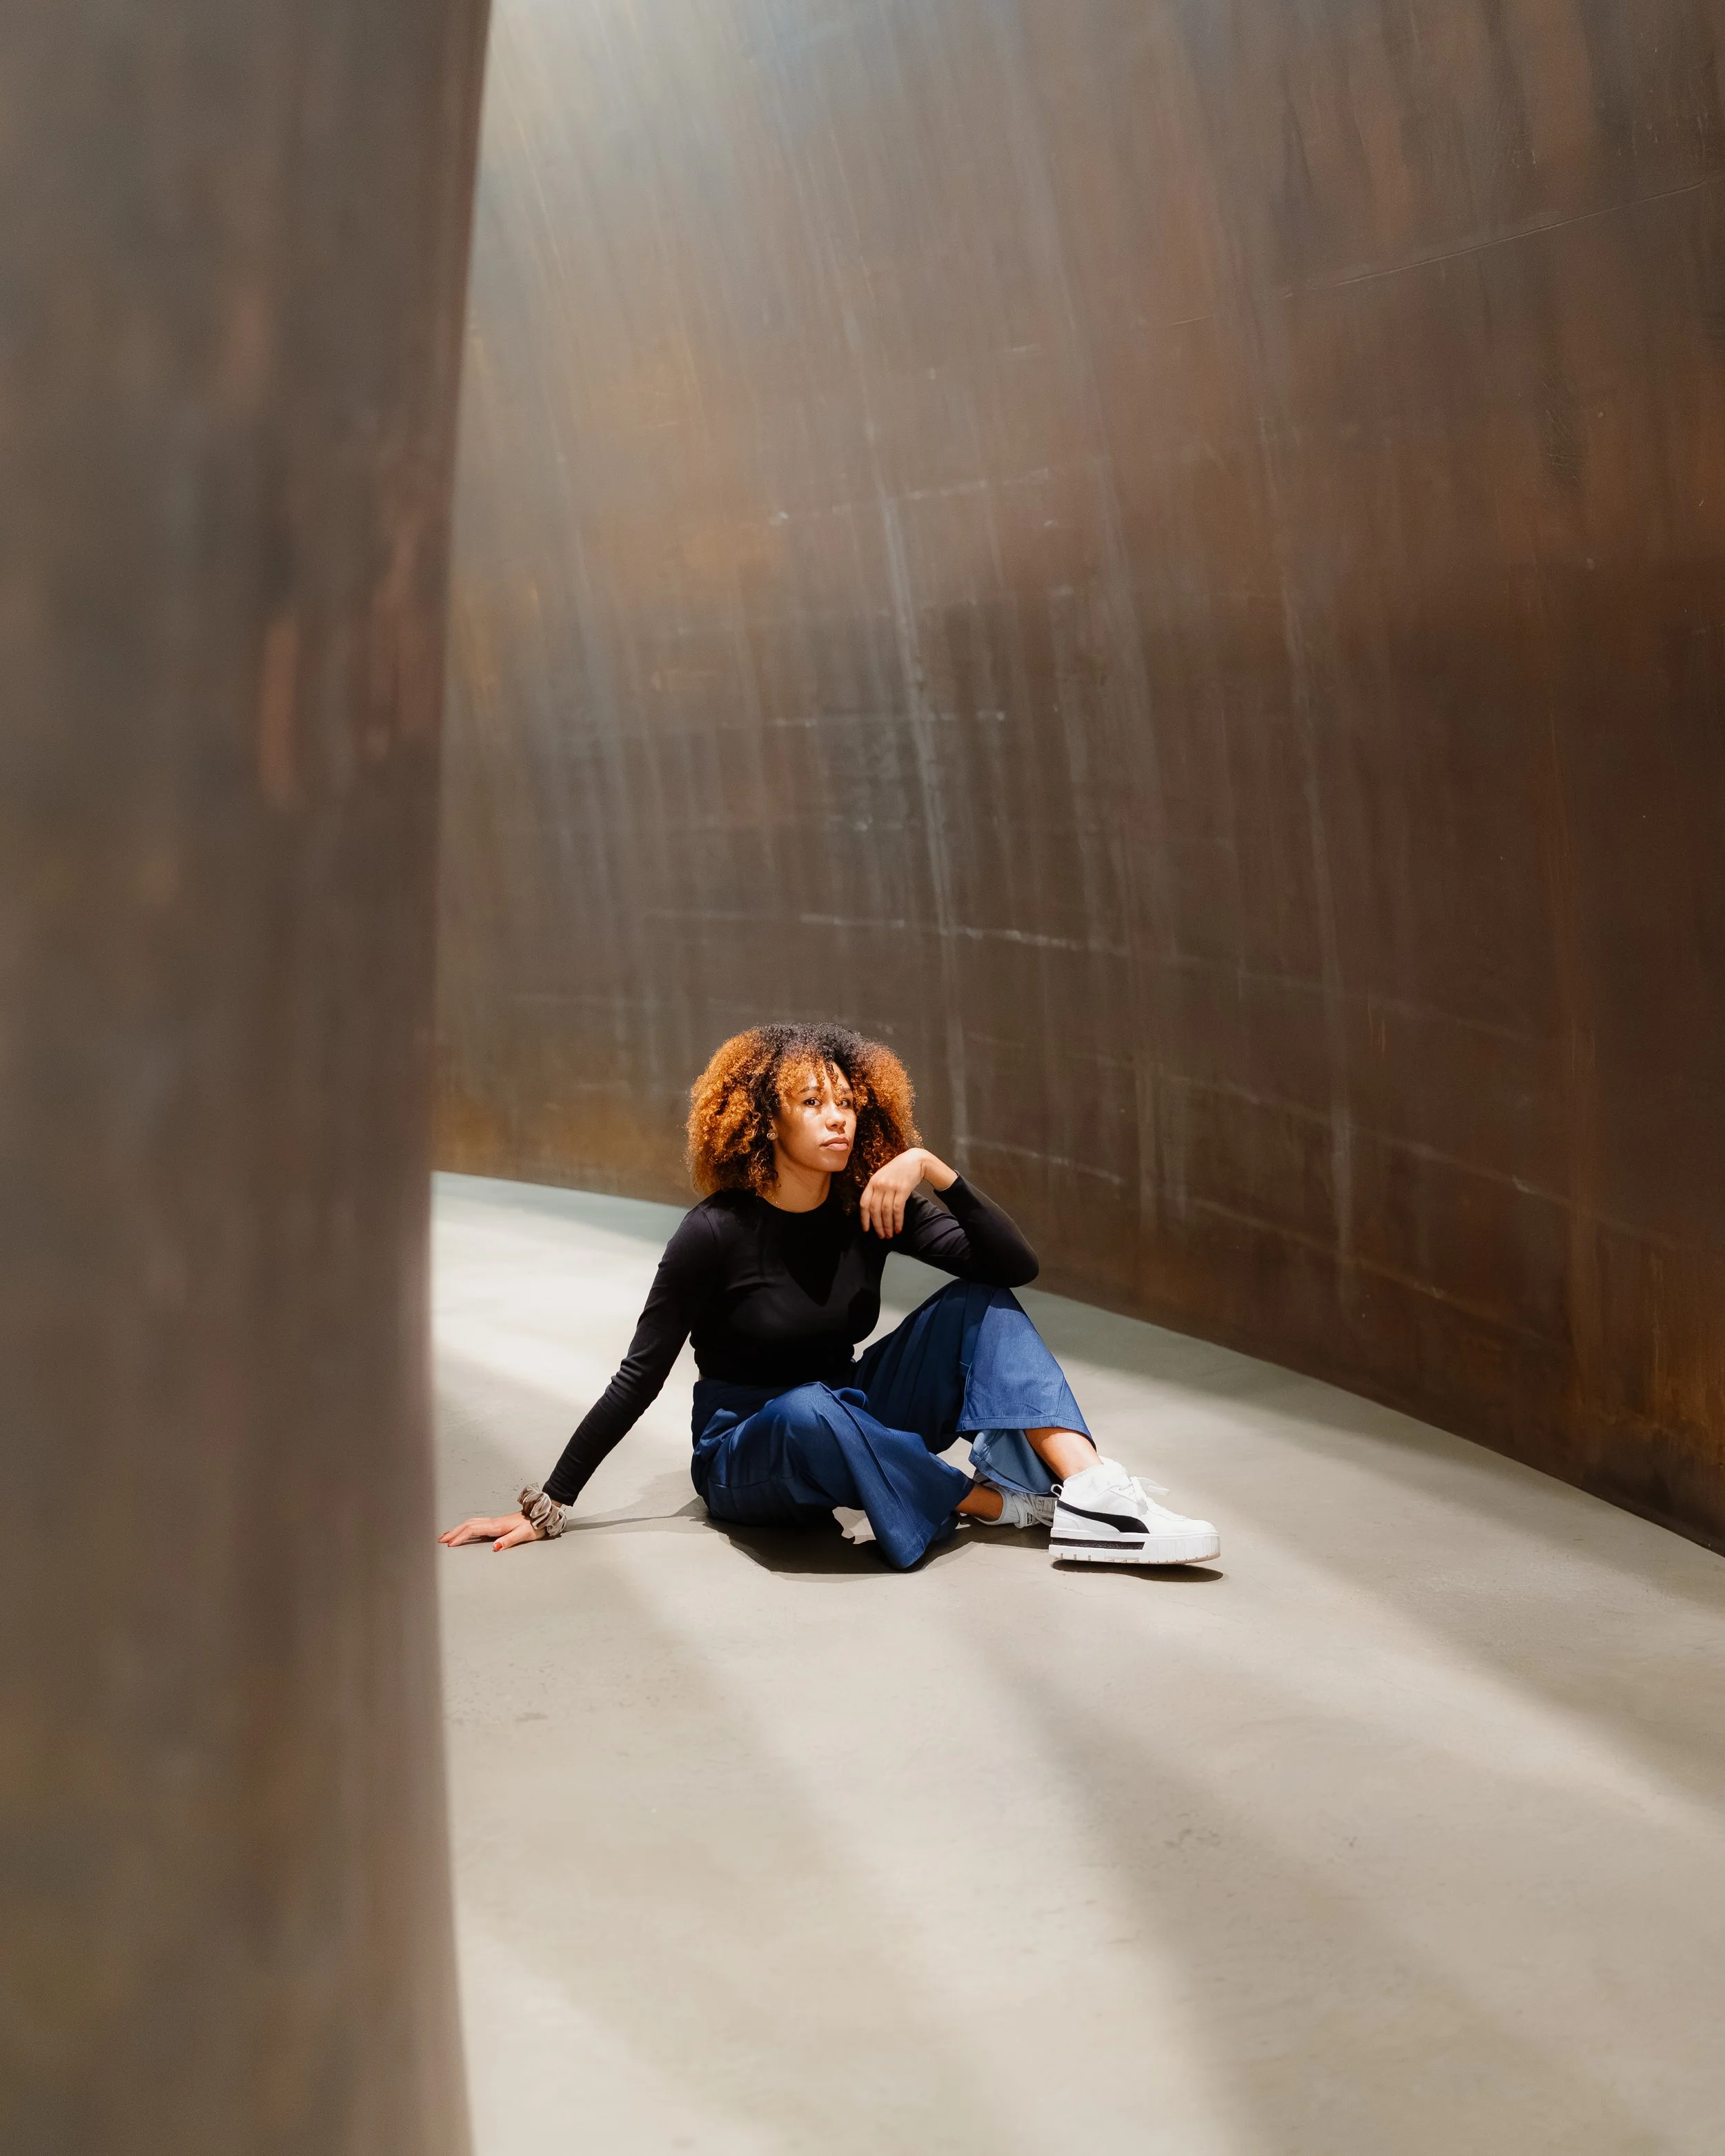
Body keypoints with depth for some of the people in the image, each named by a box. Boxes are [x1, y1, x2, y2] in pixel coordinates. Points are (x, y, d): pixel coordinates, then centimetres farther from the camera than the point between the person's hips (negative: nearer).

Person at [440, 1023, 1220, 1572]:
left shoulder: (871, 1210, -5)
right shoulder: (718, 1232, -16)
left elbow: (1015, 1266, -14)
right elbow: (638, 1379, -12)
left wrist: (931, 1170, -27)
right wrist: (546, 1509, -13)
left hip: (853, 1432, 5)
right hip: (745, 1454, -5)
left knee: (980, 1304, -15)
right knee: (808, 1412, -41)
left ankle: (1089, 1491, -33)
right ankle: (998, 1503, -25)